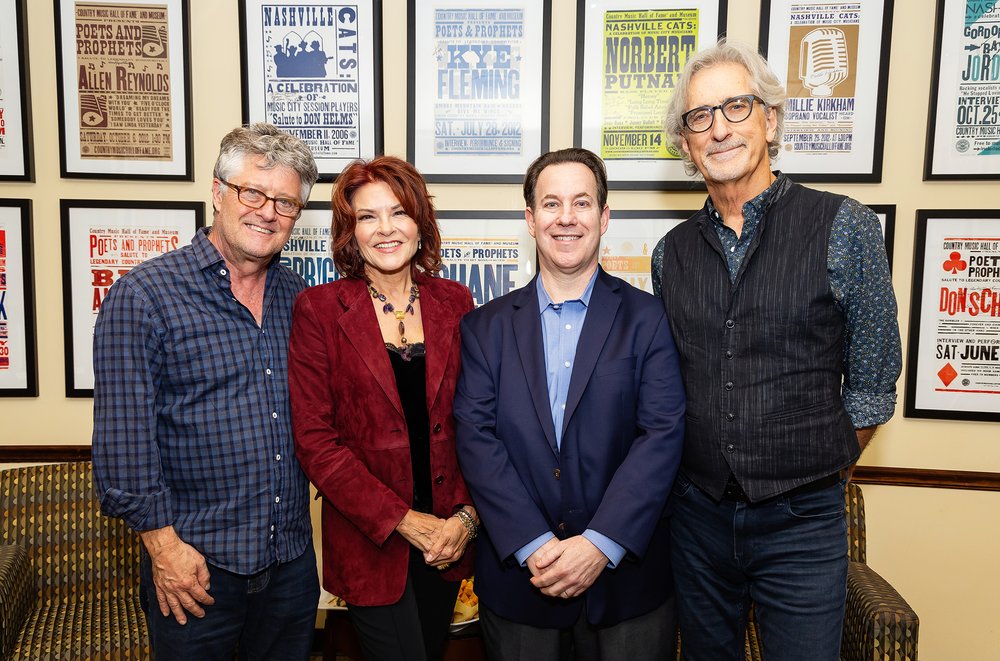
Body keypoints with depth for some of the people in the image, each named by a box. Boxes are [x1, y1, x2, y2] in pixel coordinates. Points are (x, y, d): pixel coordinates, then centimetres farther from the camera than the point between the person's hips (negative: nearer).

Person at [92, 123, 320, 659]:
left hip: (293, 557, 5)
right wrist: (162, 540, -13)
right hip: (193, 563, -4)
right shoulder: (142, 296, -11)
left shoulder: (298, 298, 4)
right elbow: (123, 436, -13)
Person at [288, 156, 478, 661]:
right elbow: (315, 440, -11)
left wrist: (467, 515, -9)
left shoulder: (453, 302, 2)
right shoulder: (319, 309, -8)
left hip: (448, 537, 4)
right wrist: (403, 520, -14)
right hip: (369, 543, -3)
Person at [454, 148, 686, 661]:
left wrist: (601, 543, -17)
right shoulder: (485, 327, 2)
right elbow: (475, 437, -6)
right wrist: (534, 546, -15)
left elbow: (663, 435, -9)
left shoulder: (647, 319, -1)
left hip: (625, 578, 0)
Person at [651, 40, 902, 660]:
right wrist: (712, 467, 8)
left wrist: (818, 473, 1)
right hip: (697, 513, 4)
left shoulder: (843, 226, -8)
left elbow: (873, 383, -3)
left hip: (802, 521, -3)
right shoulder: (672, 253, 3)